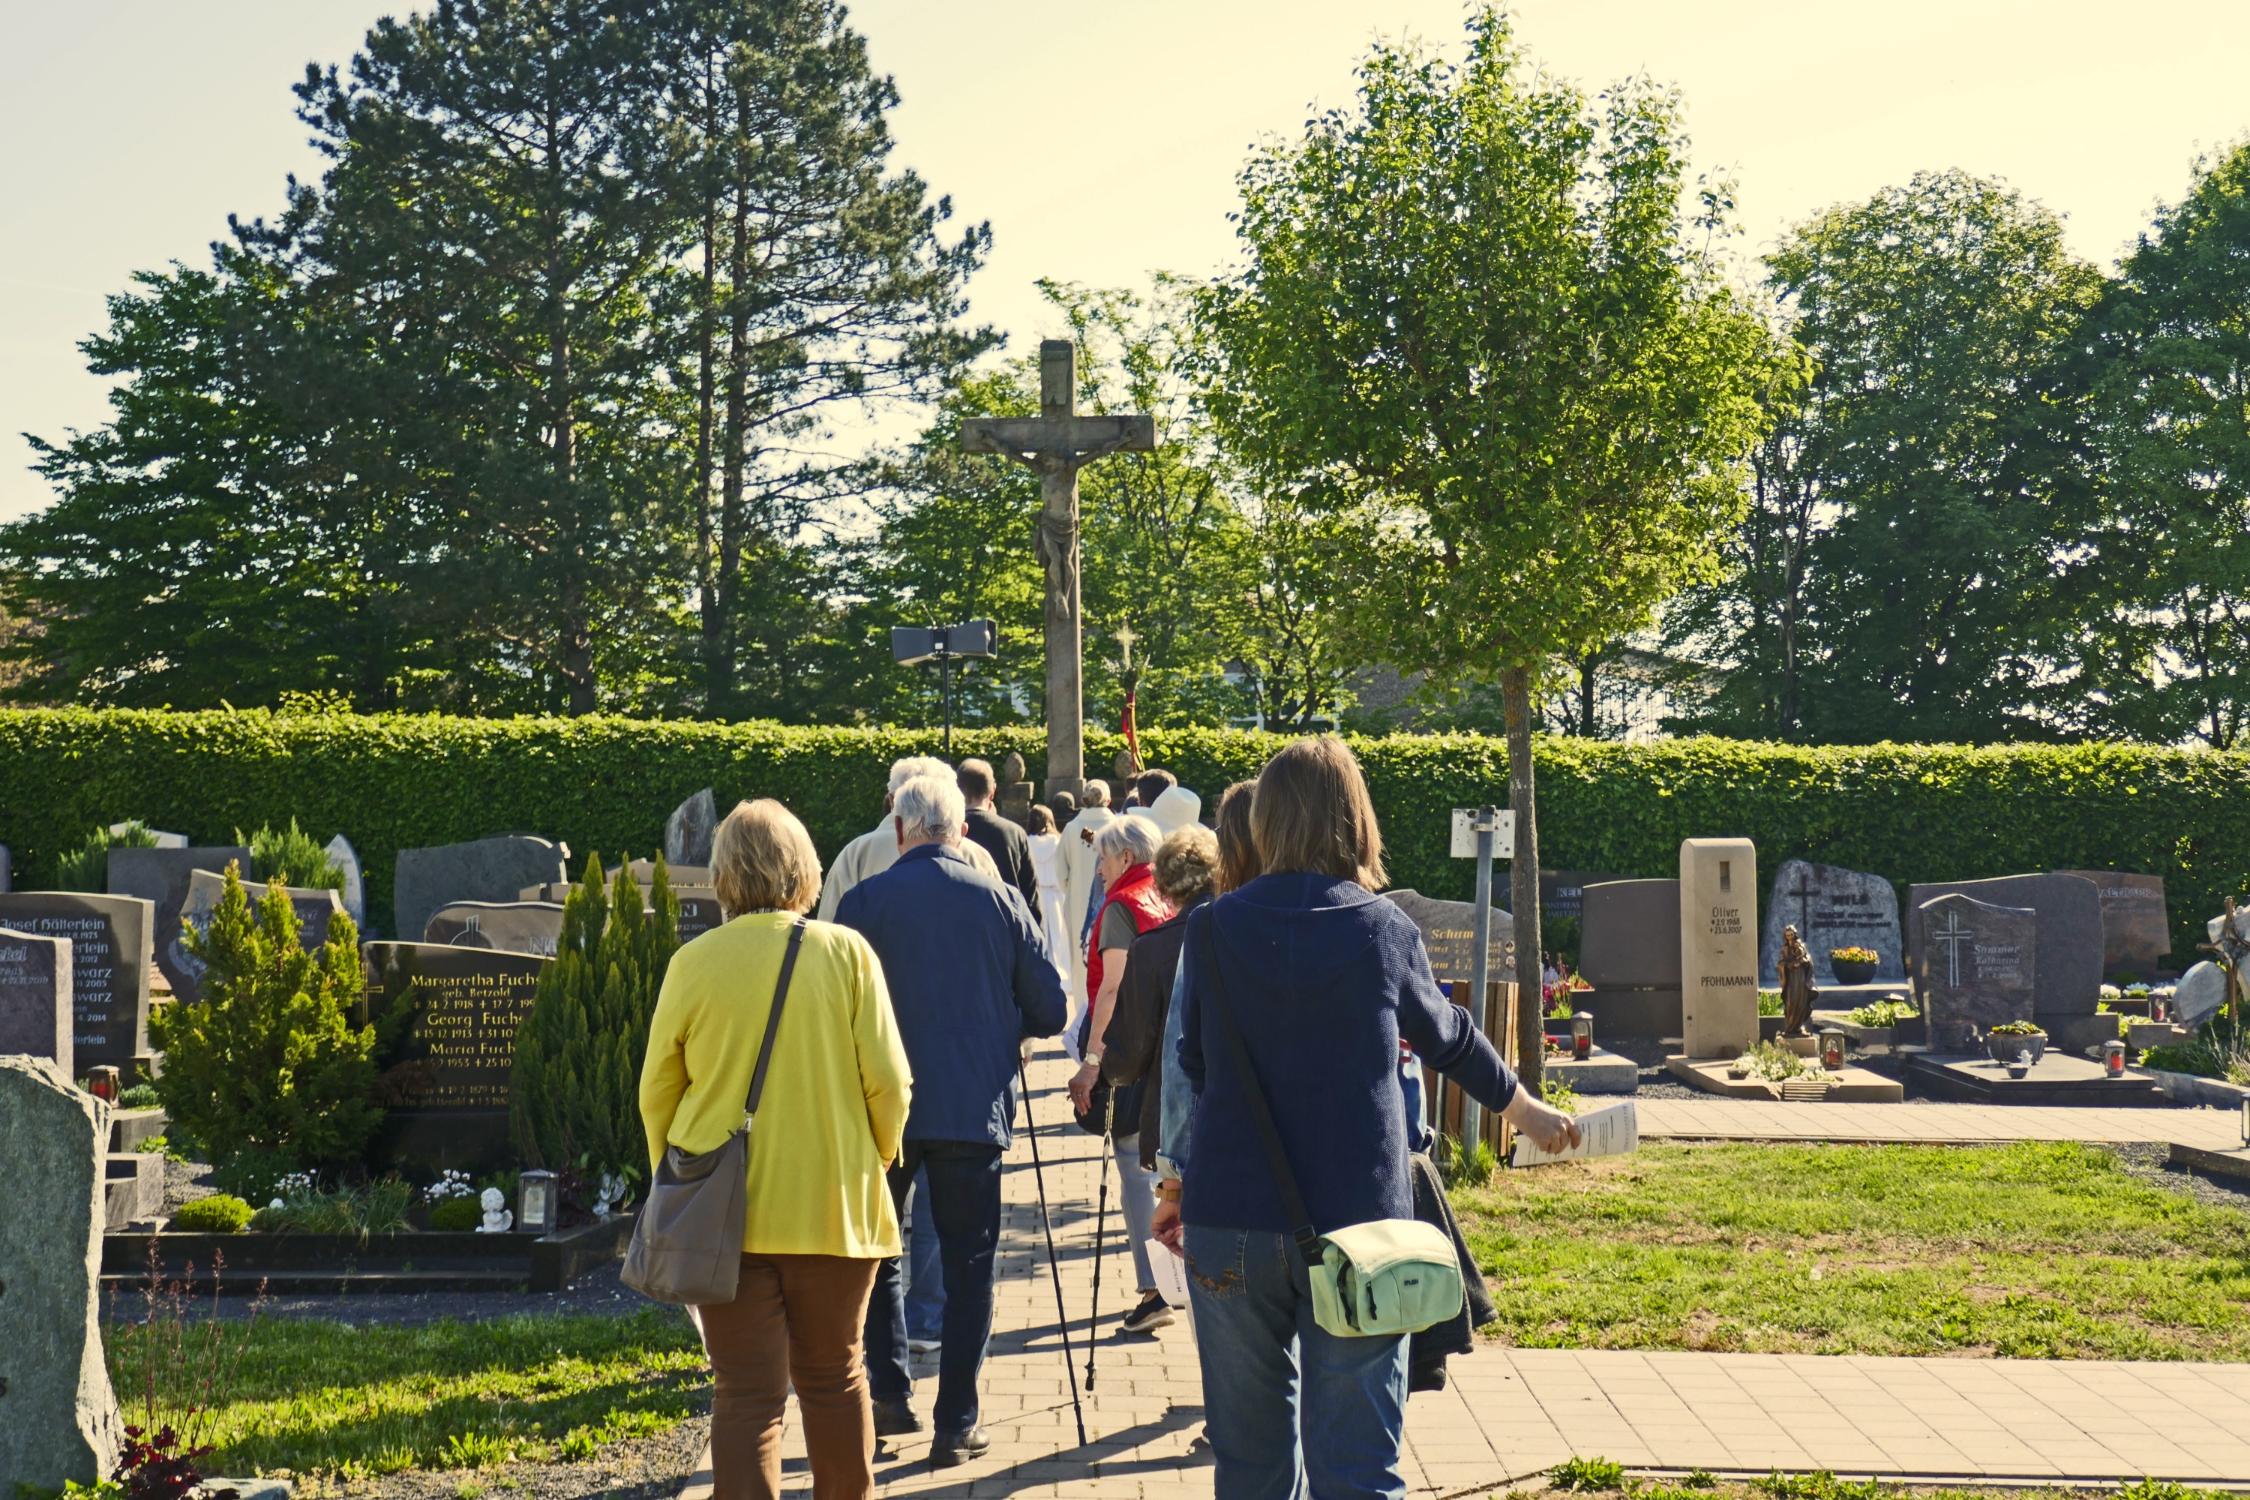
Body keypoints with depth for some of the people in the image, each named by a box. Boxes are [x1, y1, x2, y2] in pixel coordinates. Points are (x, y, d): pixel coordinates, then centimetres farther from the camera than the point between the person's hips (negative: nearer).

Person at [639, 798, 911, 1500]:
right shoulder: (846, 952, -4)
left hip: (724, 1213, -1)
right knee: (833, 1376, 18)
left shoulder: (693, 962, -5)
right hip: (834, 1205, 1)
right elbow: (889, 1083, -4)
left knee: (746, 1394, 2)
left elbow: (656, 1091, 3)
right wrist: (875, 1162, 15)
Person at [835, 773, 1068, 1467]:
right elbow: (1048, 1012, 2)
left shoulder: (864, 902, -5)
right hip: (975, 1112, 1)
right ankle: (957, 1424, 7)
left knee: (875, 1252, 17)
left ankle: (891, 1394, 13)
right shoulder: (1001, 901, -1)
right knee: (968, 1266, 7)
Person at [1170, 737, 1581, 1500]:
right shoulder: (1386, 930, -2)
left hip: (1229, 1218, 1)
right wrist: (1527, 1109, 33)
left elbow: (1193, 1063, 9)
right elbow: (1449, 1037, 14)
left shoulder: (1214, 928, -2)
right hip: (1357, 1221, -1)